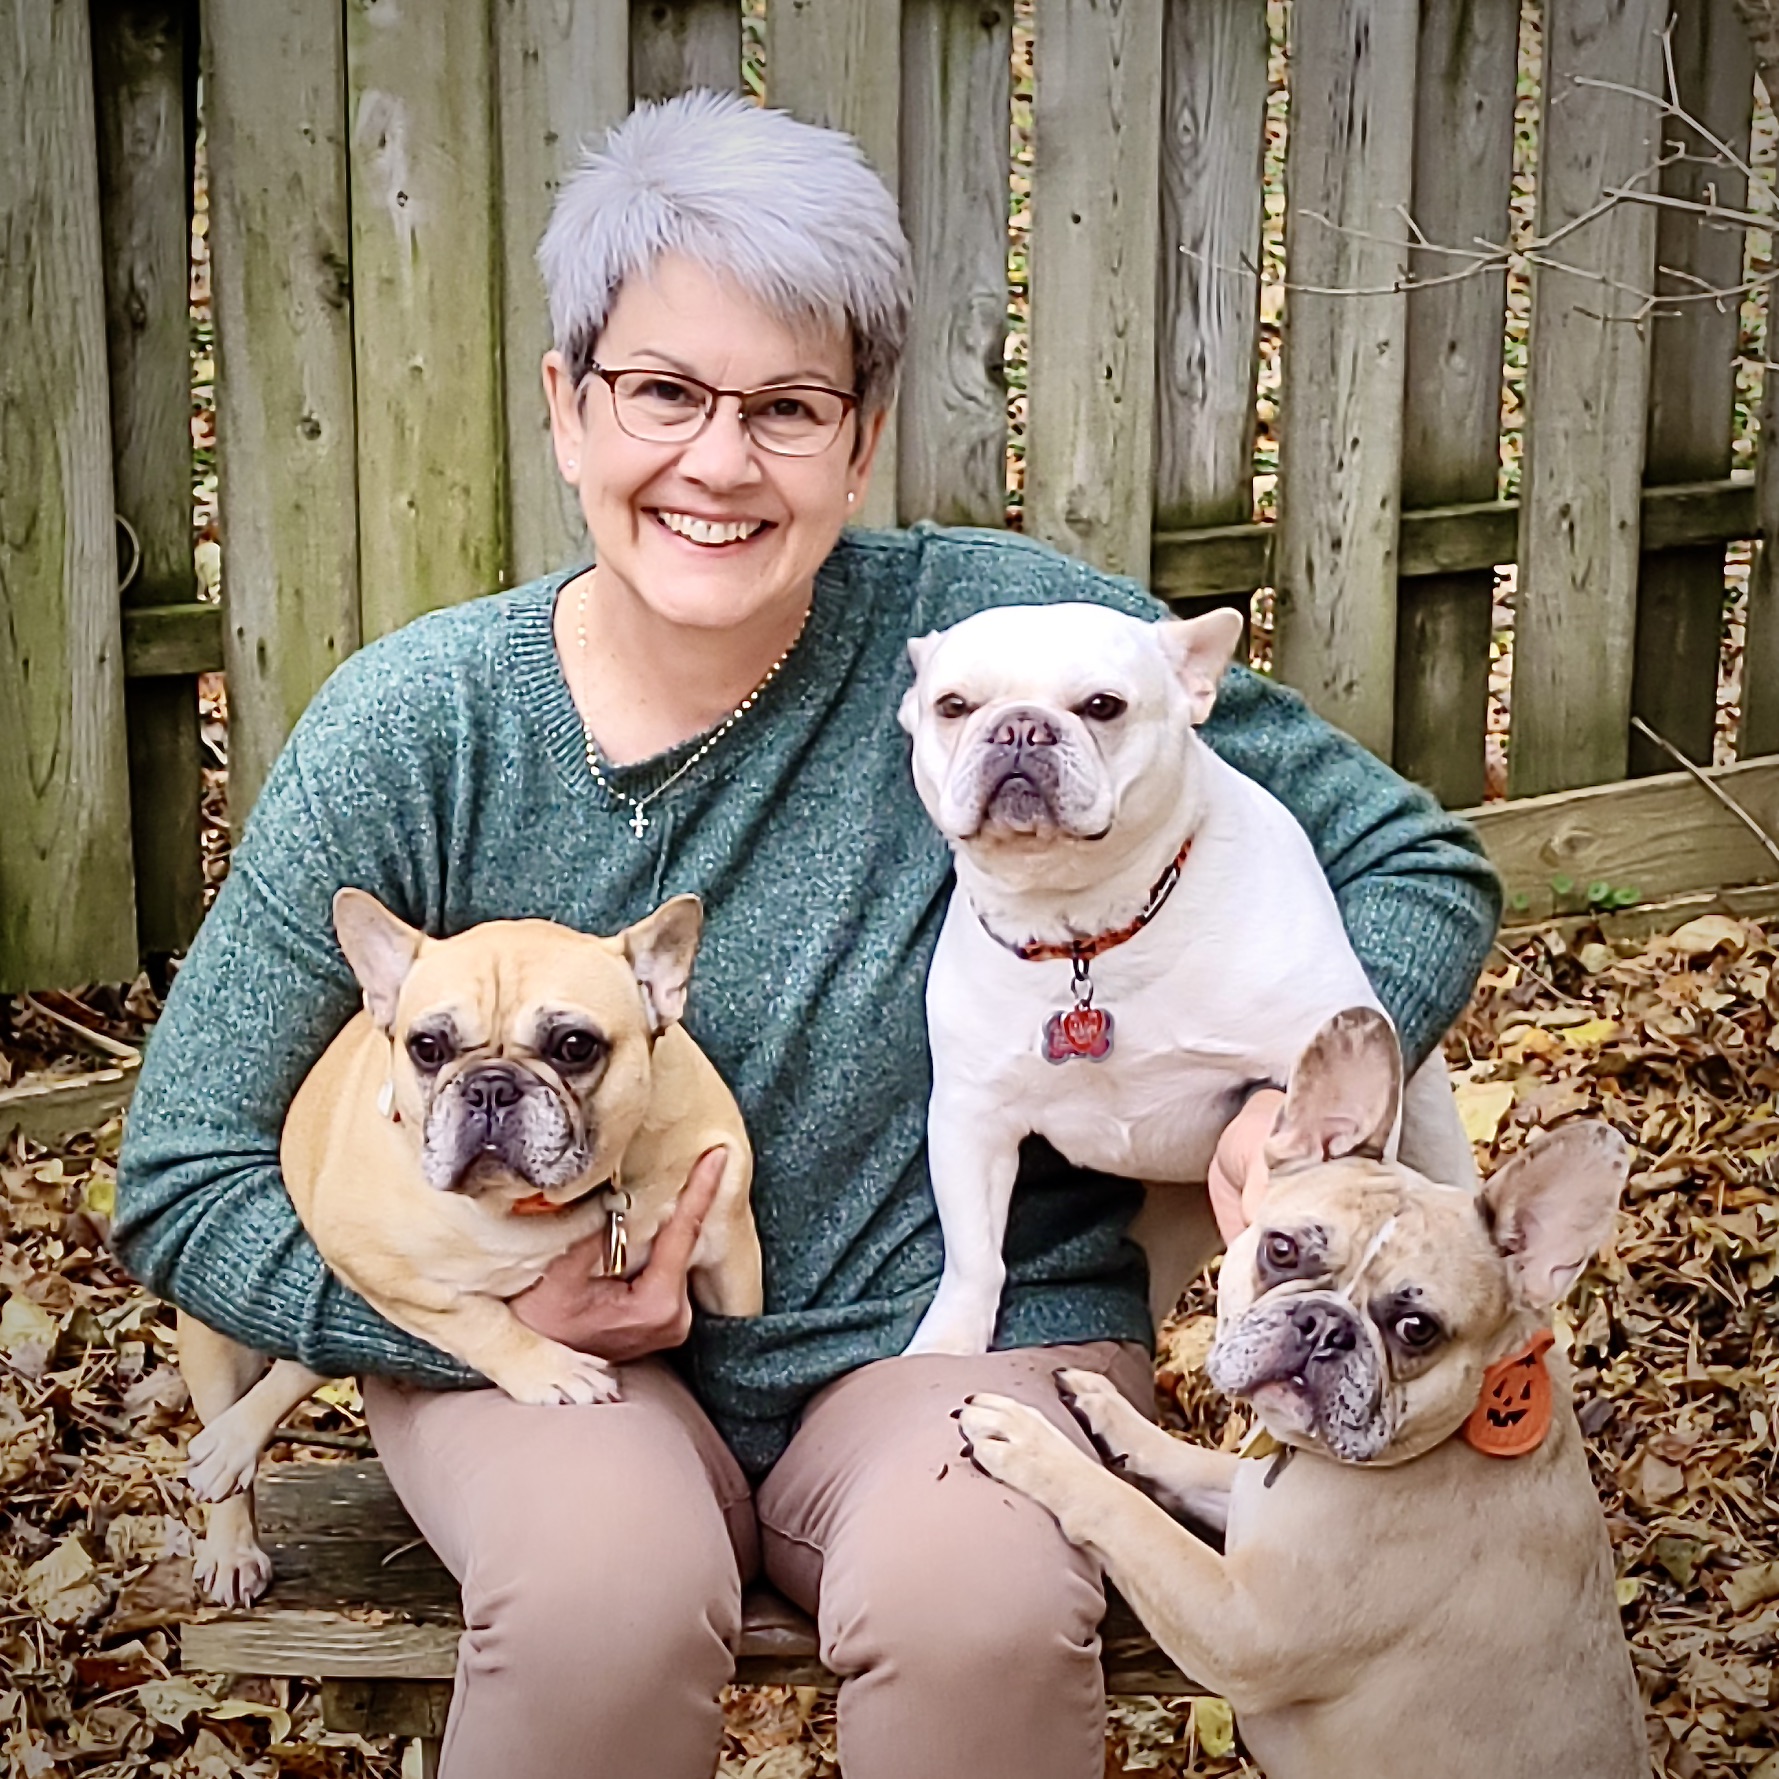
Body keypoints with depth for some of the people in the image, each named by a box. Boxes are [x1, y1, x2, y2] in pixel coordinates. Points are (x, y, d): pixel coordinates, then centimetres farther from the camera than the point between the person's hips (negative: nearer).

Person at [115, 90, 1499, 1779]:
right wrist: (484, 1304, -18)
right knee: (602, 1591, -31)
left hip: (961, 1323, 0)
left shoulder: (1006, 635, -13)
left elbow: (1415, 866, -4)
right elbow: (182, 1181, -3)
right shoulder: (410, 733, -10)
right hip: (551, 1348, 1)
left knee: (980, 1601, -31)